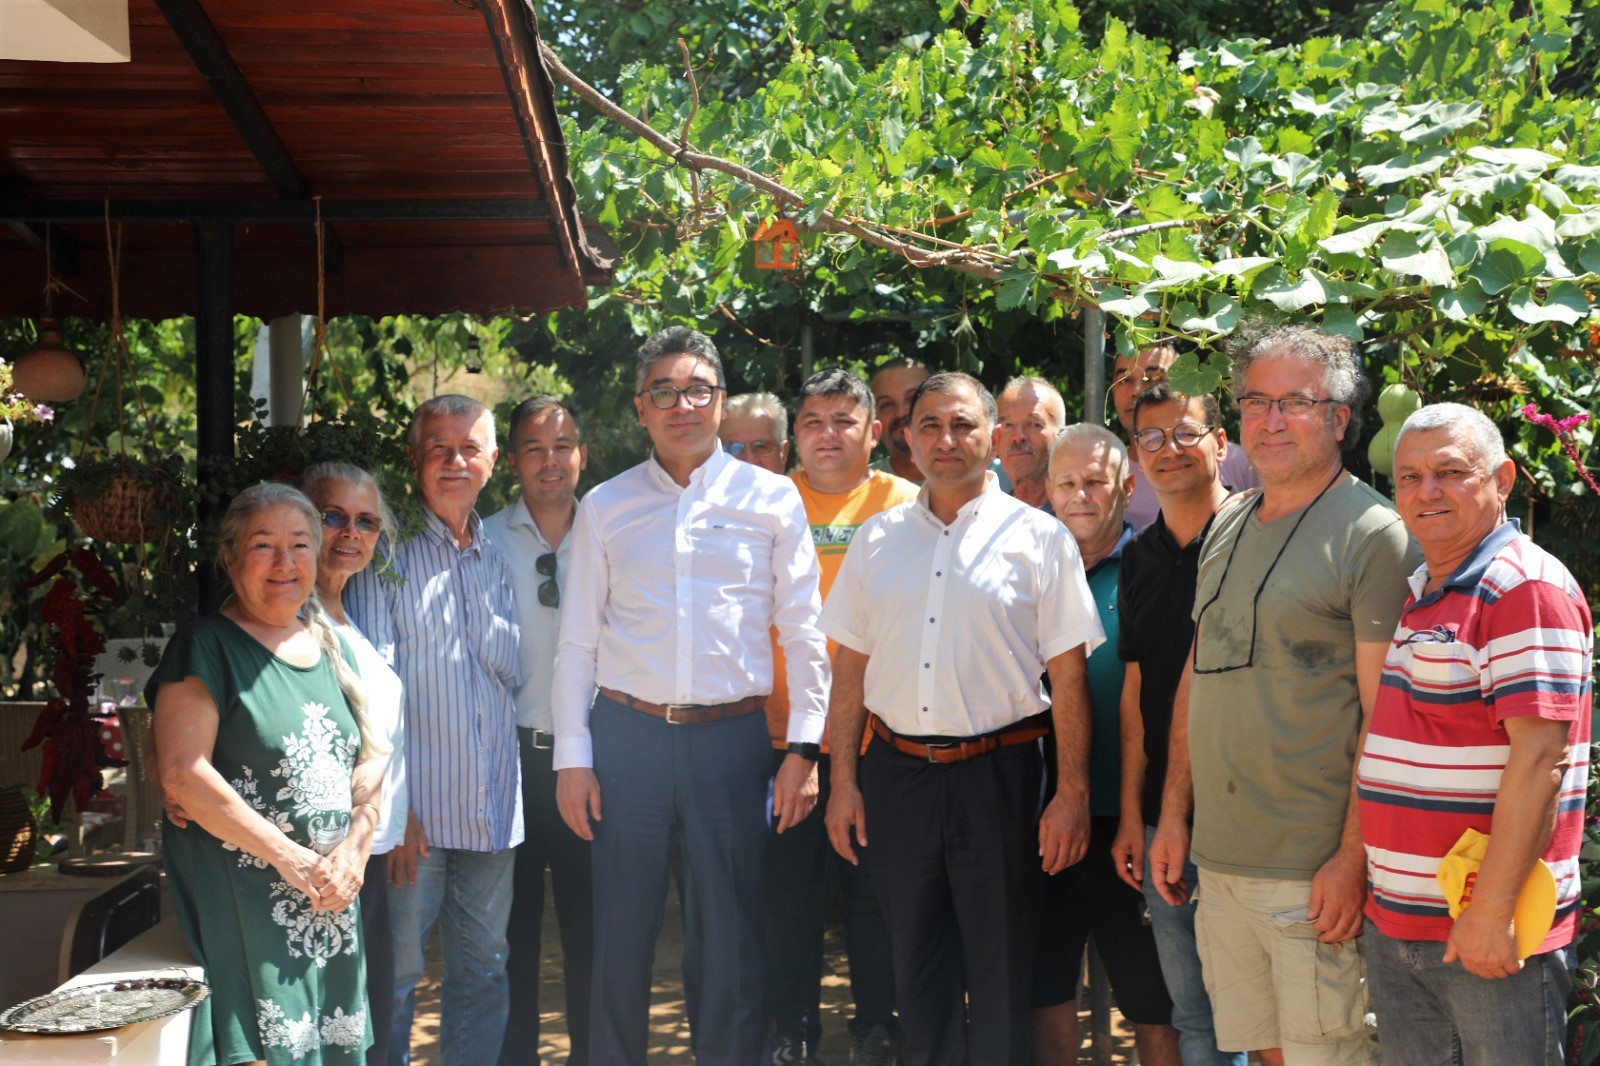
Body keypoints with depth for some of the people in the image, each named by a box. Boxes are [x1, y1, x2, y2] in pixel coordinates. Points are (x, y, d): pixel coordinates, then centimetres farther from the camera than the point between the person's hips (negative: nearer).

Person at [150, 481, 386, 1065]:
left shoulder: (330, 644, 14)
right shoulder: (208, 646, -5)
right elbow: (183, 776, -14)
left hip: (332, 897, 6)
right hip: (243, 898, -6)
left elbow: (372, 756, 14)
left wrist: (354, 849, -4)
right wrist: (289, 857, -14)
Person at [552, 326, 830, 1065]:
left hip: (732, 736, -1)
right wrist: (572, 756, 2)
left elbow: (804, 633, 4)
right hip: (627, 734, 1)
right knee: (620, 937, 8)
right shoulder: (605, 506, 7)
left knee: (733, 940, 5)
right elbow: (577, 642, 8)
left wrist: (804, 747, -2)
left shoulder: (771, 498, 4)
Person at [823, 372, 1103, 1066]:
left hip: (998, 774, -3)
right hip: (897, 772, 3)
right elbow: (850, 667, 10)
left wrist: (1072, 794, -8)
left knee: (1001, 972, 5)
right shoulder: (878, 538, 9)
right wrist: (843, 783, 6)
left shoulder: (1038, 538, -1)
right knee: (917, 966, 12)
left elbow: (1069, 677, -3)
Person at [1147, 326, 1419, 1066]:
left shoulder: (1373, 533, -9)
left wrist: (1354, 858, -17)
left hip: (1315, 871, -6)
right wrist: (1174, 815, 13)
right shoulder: (1227, 532, 13)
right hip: (1218, 859, 7)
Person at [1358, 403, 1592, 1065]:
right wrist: (1378, 886, 16)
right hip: (1393, 925, 8)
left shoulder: (1526, 587, -13)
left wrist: (1492, 910, -22)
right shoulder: (1416, 593, 14)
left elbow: (1538, 757, -21)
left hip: (1491, 934, -8)